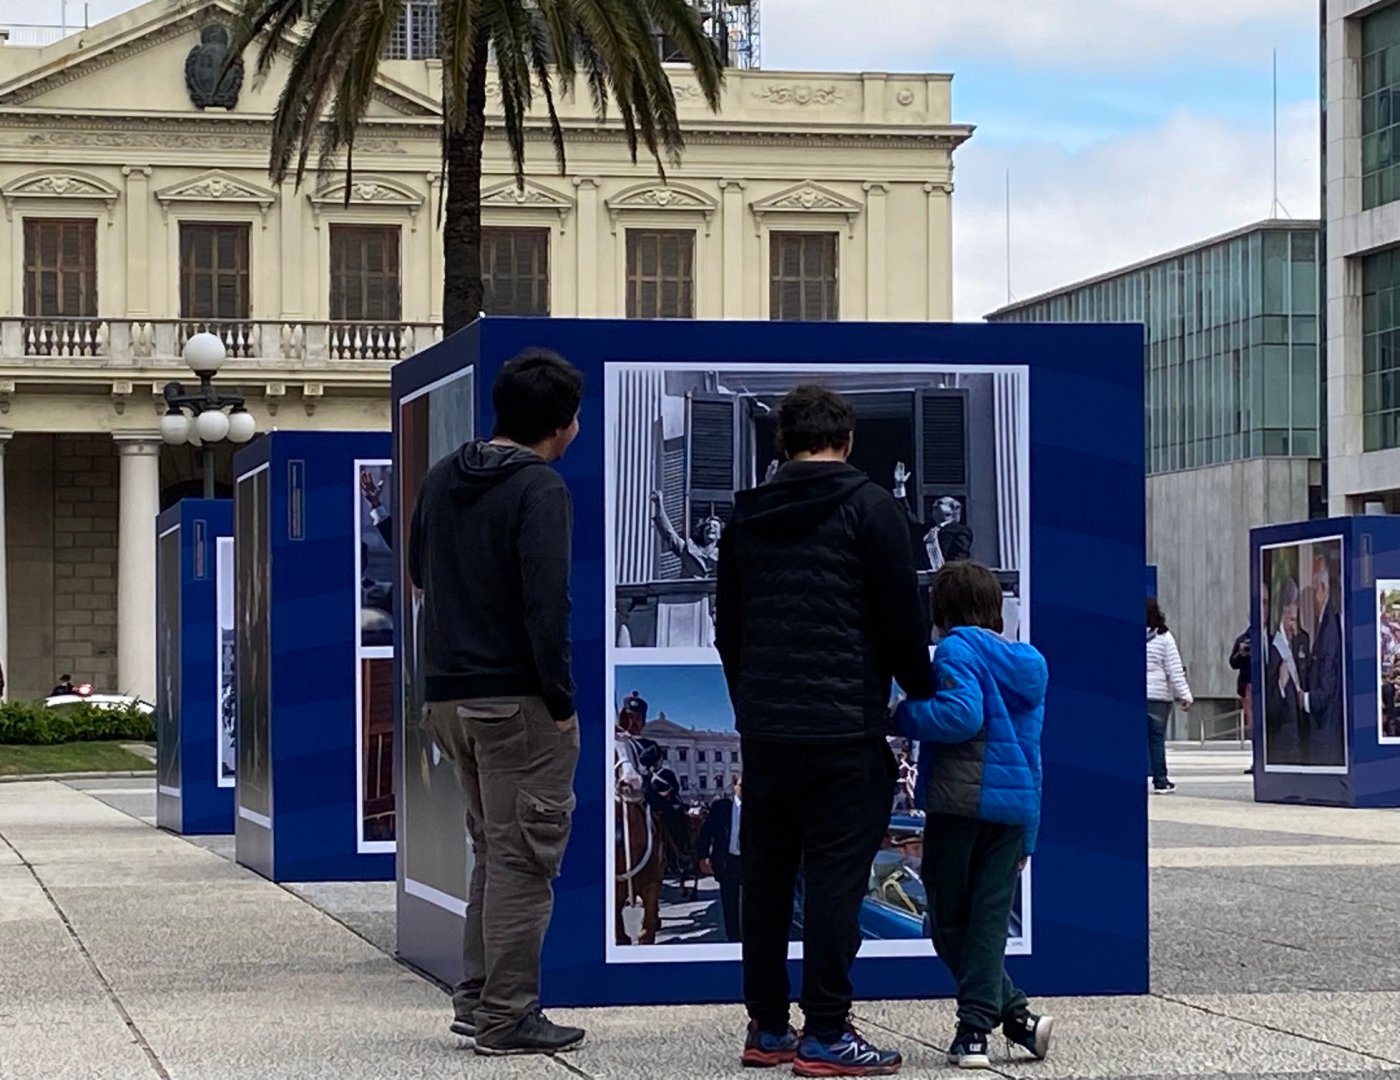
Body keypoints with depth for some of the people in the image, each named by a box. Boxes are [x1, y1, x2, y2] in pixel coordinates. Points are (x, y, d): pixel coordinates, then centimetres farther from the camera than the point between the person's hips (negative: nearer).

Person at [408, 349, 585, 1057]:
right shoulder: (540, 490, -14)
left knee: (493, 849, 19)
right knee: (523, 856, -1)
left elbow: (418, 573, 22)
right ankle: (508, 1017, 1)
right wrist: (562, 702, -14)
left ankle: (477, 998, 20)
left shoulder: (443, 479, 10)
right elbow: (546, 604, -20)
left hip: (449, 697, 8)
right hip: (518, 700, -8)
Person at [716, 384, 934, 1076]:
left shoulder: (747, 517, 12)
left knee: (765, 875, 11)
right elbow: (901, 622, -5)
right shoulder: (868, 507, -4)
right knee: (835, 876, -3)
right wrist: (923, 697, 9)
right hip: (843, 728, -5)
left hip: (763, 727, 5)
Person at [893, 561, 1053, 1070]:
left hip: (960, 803, -6)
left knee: (950, 921, 4)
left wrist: (901, 715, -10)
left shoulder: (957, 650, -6)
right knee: (990, 918, 5)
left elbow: (962, 715, -24)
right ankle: (976, 1024, -3)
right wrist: (1027, 838, 22)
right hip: (1014, 806, 6)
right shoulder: (1028, 664, 17)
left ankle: (1015, 1013, -3)